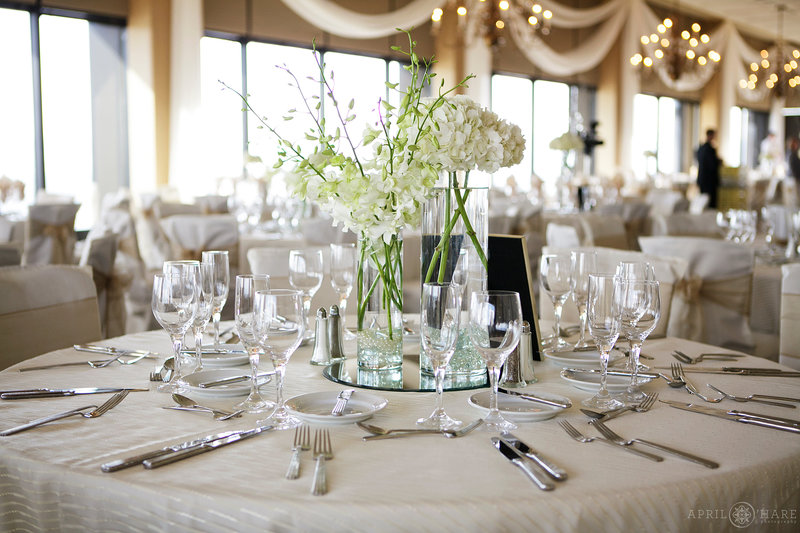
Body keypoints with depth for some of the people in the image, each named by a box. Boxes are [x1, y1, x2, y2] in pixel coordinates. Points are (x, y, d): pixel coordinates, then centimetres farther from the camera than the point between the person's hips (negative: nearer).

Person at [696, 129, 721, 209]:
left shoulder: (700, 148, 9)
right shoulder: (710, 149, -18)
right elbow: (713, 166, -19)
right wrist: (719, 161, 1)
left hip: (701, 179, 9)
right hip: (710, 181, -9)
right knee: (711, 205, -6)